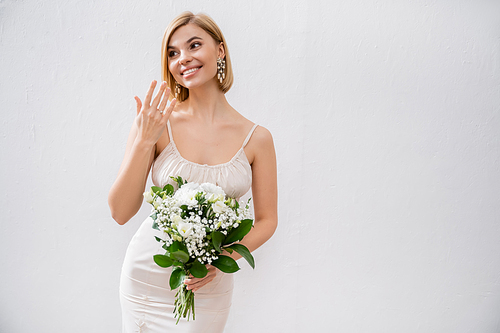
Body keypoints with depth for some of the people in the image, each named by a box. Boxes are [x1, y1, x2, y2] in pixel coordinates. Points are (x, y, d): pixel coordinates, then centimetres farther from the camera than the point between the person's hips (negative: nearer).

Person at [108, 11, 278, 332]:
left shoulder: (257, 138, -7)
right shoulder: (156, 123, -9)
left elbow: (267, 220, 1)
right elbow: (121, 212, -9)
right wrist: (144, 141, -19)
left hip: (208, 287, 0)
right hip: (146, 279, 0)